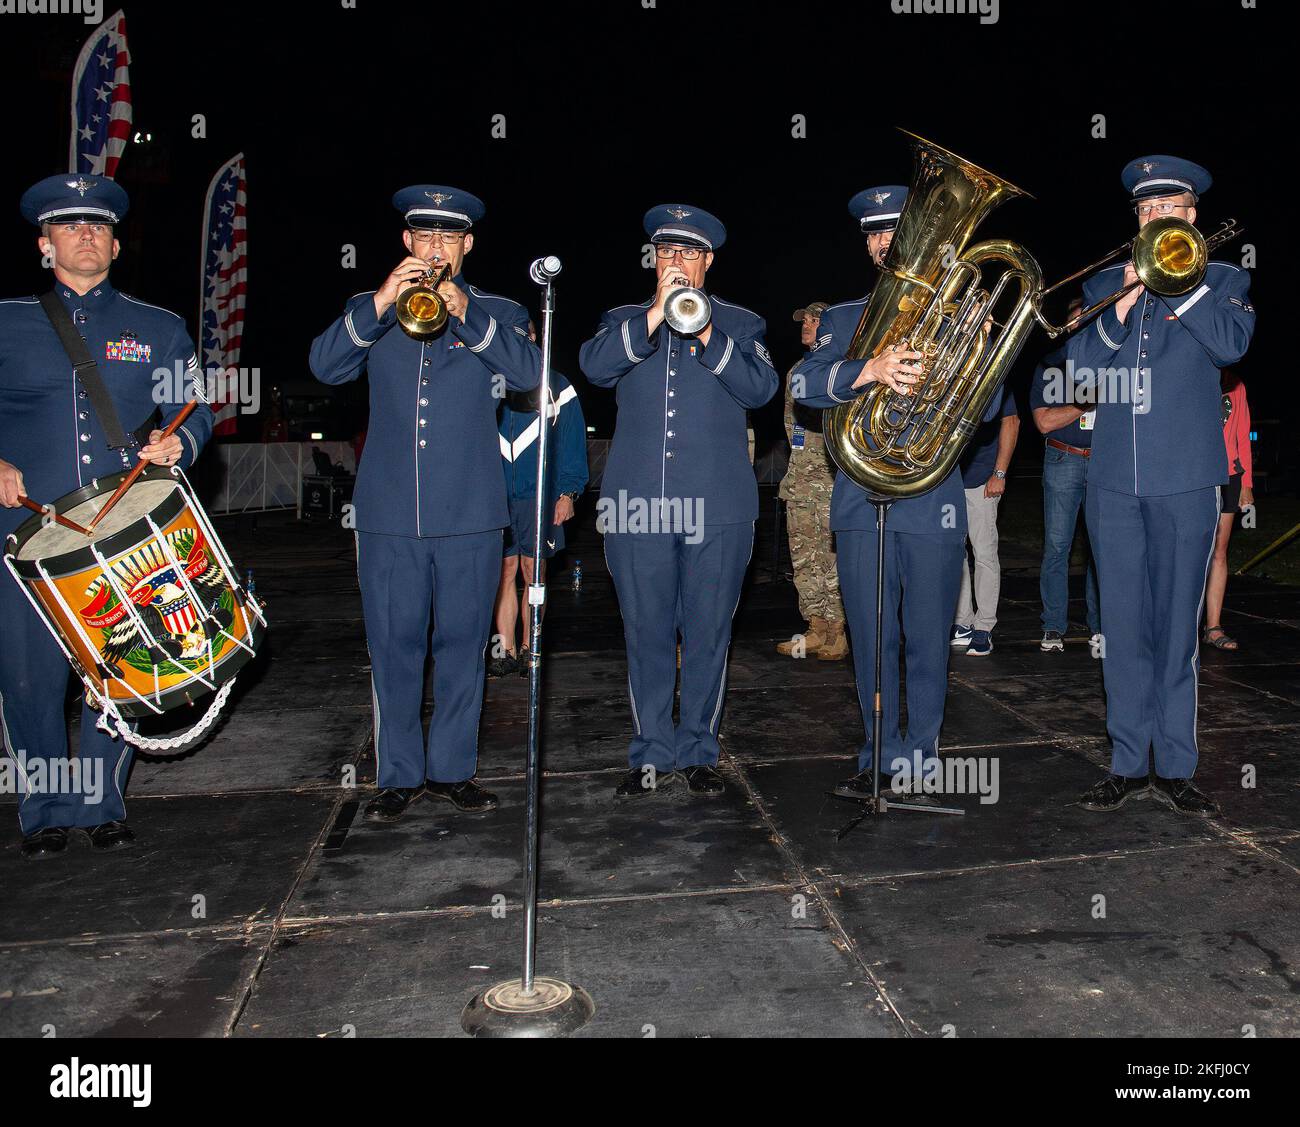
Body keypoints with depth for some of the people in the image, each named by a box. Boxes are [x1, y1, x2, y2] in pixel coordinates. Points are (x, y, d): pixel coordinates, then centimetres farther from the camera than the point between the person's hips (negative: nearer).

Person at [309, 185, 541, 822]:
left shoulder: (496, 313, 11)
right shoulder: (373, 310, 14)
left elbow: (529, 374, -8)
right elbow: (325, 366, -3)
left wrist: (468, 315, -19)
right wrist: (379, 306, -15)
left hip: (470, 512, 0)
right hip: (388, 511, 1)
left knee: (462, 644, 5)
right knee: (394, 647, 4)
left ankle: (452, 770, 19)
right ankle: (398, 775, 17)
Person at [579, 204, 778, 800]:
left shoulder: (739, 323, 13)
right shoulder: (625, 321, 15)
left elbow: (760, 387, -4)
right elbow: (595, 366, -6)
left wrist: (705, 333, -16)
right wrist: (656, 314, -16)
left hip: (717, 504, -1)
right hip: (637, 501, 1)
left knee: (708, 633, 4)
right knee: (646, 632, 6)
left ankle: (698, 751, 19)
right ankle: (652, 752, 19)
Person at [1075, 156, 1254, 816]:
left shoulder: (1223, 280, 10)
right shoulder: (1104, 283, 16)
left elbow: (1230, 344, -9)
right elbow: (1081, 360, 3)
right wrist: (1125, 300, -8)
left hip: (1185, 478, -2)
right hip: (1113, 478, 2)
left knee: (1177, 625, 1)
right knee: (1123, 626, 4)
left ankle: (1175, 768, 12)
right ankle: (1128, 765, 13)